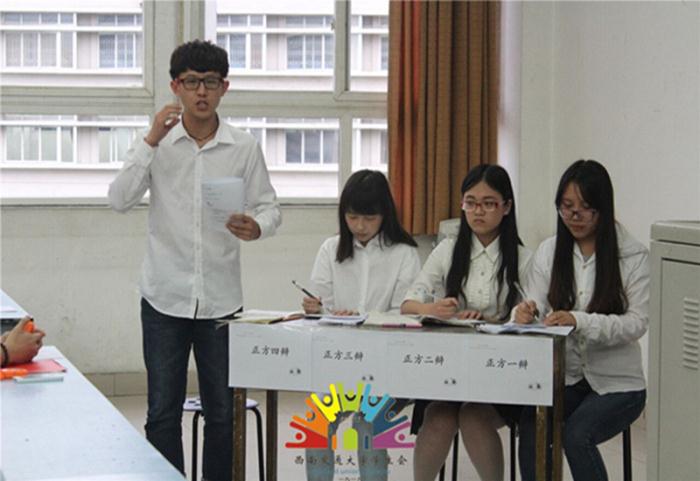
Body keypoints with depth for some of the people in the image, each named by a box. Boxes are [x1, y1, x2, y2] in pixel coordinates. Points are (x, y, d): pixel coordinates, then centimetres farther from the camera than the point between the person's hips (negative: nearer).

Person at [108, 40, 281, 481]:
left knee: (221, 411, 9)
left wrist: (258, 226, -19)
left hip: (221, 299, 1)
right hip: (166, 297, 0)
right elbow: (120, 200, -9)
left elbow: (270, 206, 4)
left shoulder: (245, 148, 0)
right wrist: (151, 142, -18)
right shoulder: (158, 141, 0)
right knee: (163, 412, 4)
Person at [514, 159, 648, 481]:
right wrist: (525, 313, -25)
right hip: (563, 378, 3)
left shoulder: (633, 256, -5)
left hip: (617, 383, -3)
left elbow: (637, 323, -13)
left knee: (577, 434, -29)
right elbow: (534, 305, 1)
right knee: (531, 424, -27)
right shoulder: (549, 251, 6)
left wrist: (579, 321, -30)